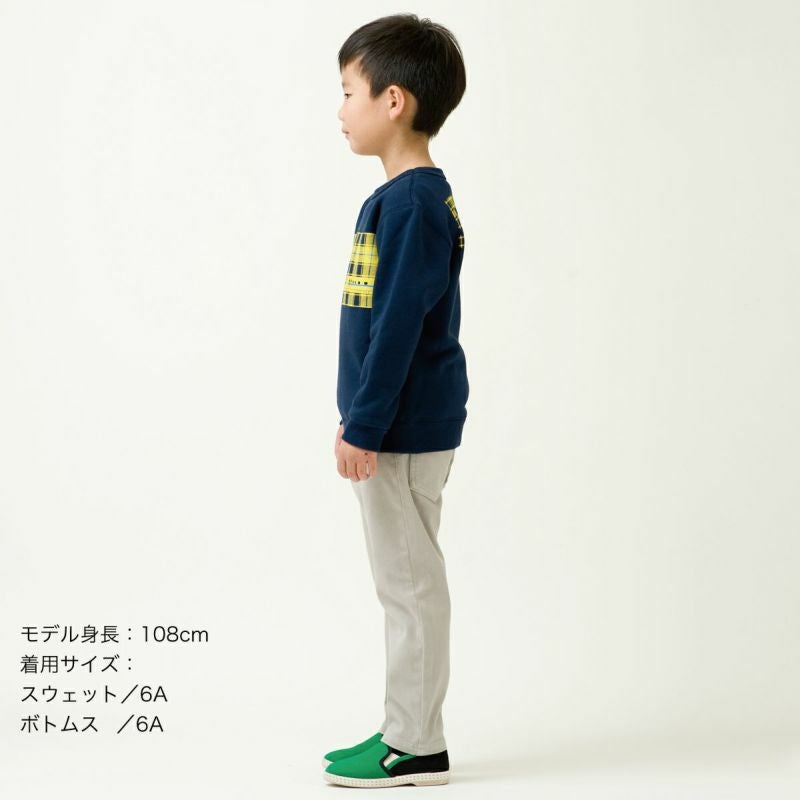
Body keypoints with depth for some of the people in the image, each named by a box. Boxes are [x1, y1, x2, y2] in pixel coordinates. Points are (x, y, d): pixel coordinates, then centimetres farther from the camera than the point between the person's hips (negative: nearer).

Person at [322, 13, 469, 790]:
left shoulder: (412, 202, -18)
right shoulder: (407, 196, 12)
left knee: (409, 581, -1)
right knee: (405, 581, 15)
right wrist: (358, 417, 21)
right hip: (395, 426, 10)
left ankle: (415, 746, 9)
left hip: (403, 431, -10)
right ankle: (407, 732, 25)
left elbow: (399, 324, -21)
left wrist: (366, 426, -19)